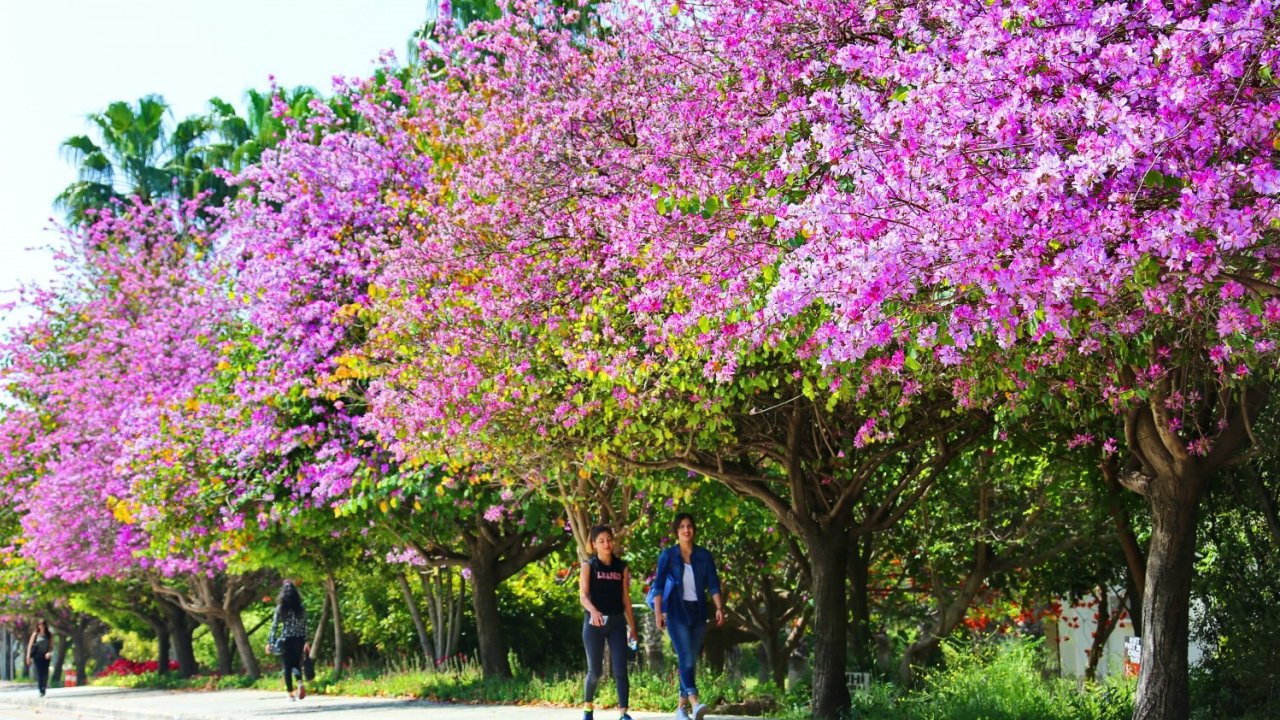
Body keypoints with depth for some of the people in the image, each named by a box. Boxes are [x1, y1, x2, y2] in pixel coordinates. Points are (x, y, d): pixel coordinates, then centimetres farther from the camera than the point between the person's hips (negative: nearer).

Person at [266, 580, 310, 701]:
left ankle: (290, 694, 6)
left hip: (285, 640, -2)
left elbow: (274, 625, -5)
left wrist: (270, 642, -1)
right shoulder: (300, 608, 2)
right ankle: (301, 683, -12)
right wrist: (306, 642, 11)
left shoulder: (280, 608, -5)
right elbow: (305, 626, 5)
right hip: (299, 640, 2)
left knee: (287, 666, 7)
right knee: (297, 664, 16)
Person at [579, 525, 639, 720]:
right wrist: (593, 611, -29)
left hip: (617, 623, 2)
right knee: (595, 670, 4)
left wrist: (632, 627, 9)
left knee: (620, 669, -9)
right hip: (594, 622, -2)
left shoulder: (621, 567, 10)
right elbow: (583, 596, -9)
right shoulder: (589, 566, 1)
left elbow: (625, 598, 12)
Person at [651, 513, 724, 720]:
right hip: (676, 611, -3)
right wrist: (658, 612, -9)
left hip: (698, 611, 3)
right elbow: (658, 585, -1)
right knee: (685, 657, -16)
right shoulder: (668, 555, 0)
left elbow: (713, 583, 5)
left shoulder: (704, 555, 7)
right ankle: (694, 702, -28)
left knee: (692, 659, 4)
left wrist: (719, 607, -8)